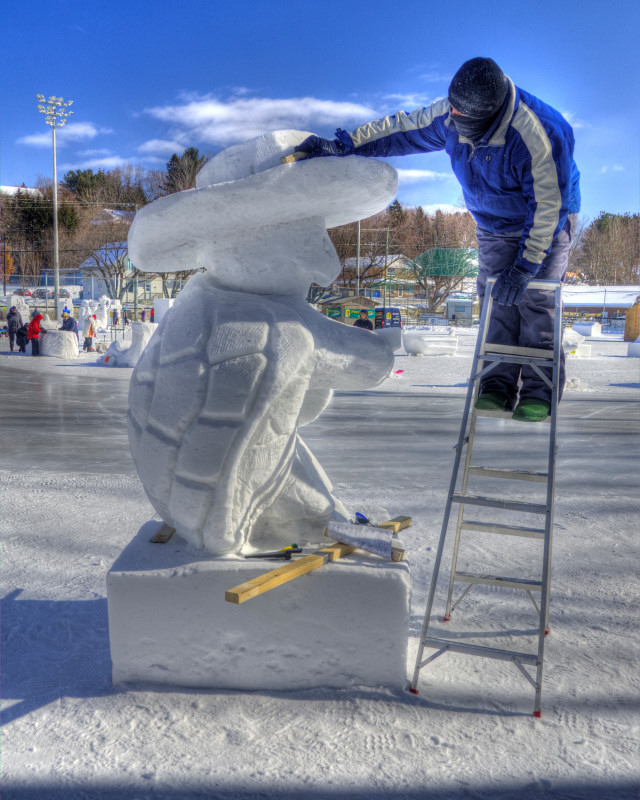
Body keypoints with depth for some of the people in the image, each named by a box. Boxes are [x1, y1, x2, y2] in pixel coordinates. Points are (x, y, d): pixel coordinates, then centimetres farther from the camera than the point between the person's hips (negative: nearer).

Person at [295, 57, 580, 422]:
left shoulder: (539, 136, -34)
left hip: (545, 224, -5)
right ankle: (498, 386, -6)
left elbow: (548, 207, -31)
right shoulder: (450, 115, -16)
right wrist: (341, 145, -14)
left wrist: (524, 267, -34)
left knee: (535, 299, -15)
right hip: (494, 225, 5)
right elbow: (403, 129, -6)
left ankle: (539, 392, -10)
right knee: (496, 299, -7)